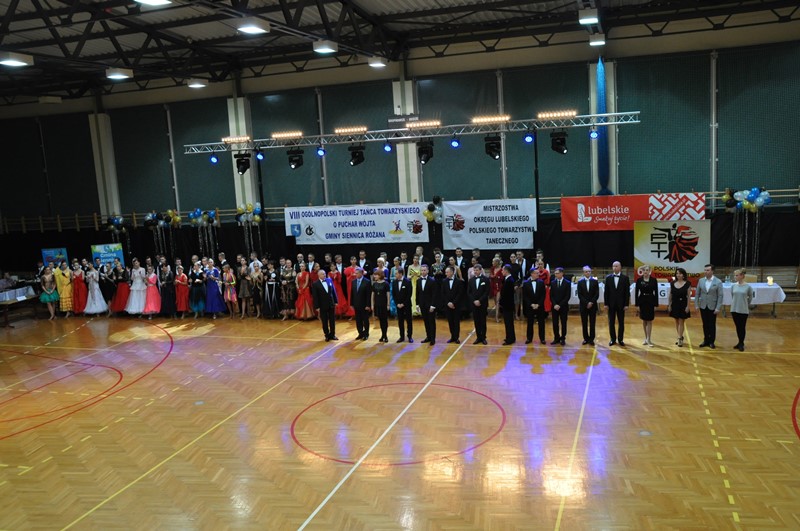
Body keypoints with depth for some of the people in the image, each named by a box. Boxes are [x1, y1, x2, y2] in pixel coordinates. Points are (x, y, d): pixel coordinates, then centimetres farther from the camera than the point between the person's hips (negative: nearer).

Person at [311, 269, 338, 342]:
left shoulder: (329, 280, 2)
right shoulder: (315, 284, -10)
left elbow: (333, 291, 7)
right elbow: (315, 296, -9)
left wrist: (336, 301, 6)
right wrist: (317, 307, -10)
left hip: (331, 304, 3)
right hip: (322, 306, -3)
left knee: (332, 320, 10)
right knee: (324, 322, 7)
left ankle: (332, 335, 22)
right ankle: (327, 335, 19)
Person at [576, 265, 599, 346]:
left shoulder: (595, 281, 2)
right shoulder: (580, 282, 3)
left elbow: (597, 294, -1)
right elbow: (580, 295, -2)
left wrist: (591, 302, -12)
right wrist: (586, 303, -11)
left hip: (593, 305, 0)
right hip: (583, 305, 0)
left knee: (592, 323, 1)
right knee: (584, 323, 3)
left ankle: (591, 339, 6)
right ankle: (586, 338, 10)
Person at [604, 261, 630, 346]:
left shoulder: (625, 278, -1)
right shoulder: (608, 278, 3)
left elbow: (627, 292, -3)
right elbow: (606, 292, 2)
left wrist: (626, 304, -8)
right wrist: (606, 303, -3)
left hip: (621, 304, -1)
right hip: (611, 304, 1)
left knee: (621, 323, 6)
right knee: (611, 323, 5)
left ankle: (621, 339, 16)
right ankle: (613, 339, 15)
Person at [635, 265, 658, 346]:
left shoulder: (653, 280, -2)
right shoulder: (639, 280, 0)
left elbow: (656, 293, -1)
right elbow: (636, 293, 1)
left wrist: (656, 304, -4)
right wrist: (637, 304, -2)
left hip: (651, 301, -1)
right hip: (642, 301, 1)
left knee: (649, 321, -1)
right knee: (644, 321, 9)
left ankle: (649, 339, 0)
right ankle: (646, 338, 18)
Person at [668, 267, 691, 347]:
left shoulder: (687, 284, -6)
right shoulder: (672, 284, 4)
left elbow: (688, 296, -7)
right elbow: (670, 295, 7)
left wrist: (688, 306, -11)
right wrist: (669, 305, 5)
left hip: (683, 305, -4)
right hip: (675, 305, 4)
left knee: (681, 322, -2)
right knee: (677, 322, 11)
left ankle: (680, 339, -1)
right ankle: (681, 337, 23)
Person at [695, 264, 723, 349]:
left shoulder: (718, 282, -7)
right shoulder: (701, 281, 3)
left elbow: (720, 296, -8)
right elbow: (697, 293, 6)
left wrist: (718, 308, -13)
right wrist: (696, 305, 0)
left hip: (712, 307, -3)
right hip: (703, 306, 3)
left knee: (712, 325, 5)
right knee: (705, 325, 10)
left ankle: (711, 342, 16)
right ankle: (706, 340, 20)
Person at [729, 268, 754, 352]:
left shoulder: (748, 286, -10)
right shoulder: (733, 286, -2)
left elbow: (750, 297, 5)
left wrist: (746, 305, 13)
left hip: (744, 310, -3)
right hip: (734, 309, 3)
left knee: (742, 327, 5)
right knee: (738, 327, 12)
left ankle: (741, 344, 16)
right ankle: (740, 342, 25)